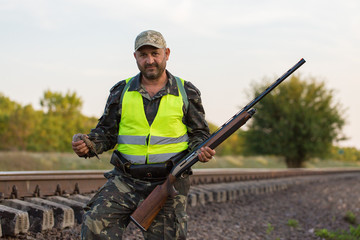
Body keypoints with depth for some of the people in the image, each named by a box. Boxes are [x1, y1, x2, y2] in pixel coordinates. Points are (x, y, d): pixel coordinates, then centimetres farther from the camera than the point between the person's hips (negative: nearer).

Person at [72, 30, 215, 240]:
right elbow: (106, 132, 13)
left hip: (168, 183, -1)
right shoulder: (122, 91, 8)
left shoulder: (186, 92, 5)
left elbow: (199, 134, 10)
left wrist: (201, 149, -13)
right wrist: (88, 145, -8)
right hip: (125, 181, 1)